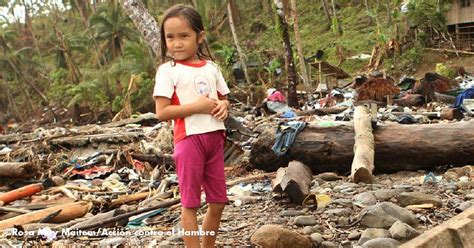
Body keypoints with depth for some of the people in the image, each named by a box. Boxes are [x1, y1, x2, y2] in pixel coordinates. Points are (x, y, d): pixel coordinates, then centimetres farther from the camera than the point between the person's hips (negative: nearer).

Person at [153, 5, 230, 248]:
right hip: (189, 139, -6)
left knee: (218, 201, 13)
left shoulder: (210, 66, 8)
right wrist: (198, 106, -20)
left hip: (214, 138, 6)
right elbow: (162, 112, -14)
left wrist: (223, 106, -4)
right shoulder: (167, 70, -7)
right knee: (190, 203, 2)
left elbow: (223, 98, 20)